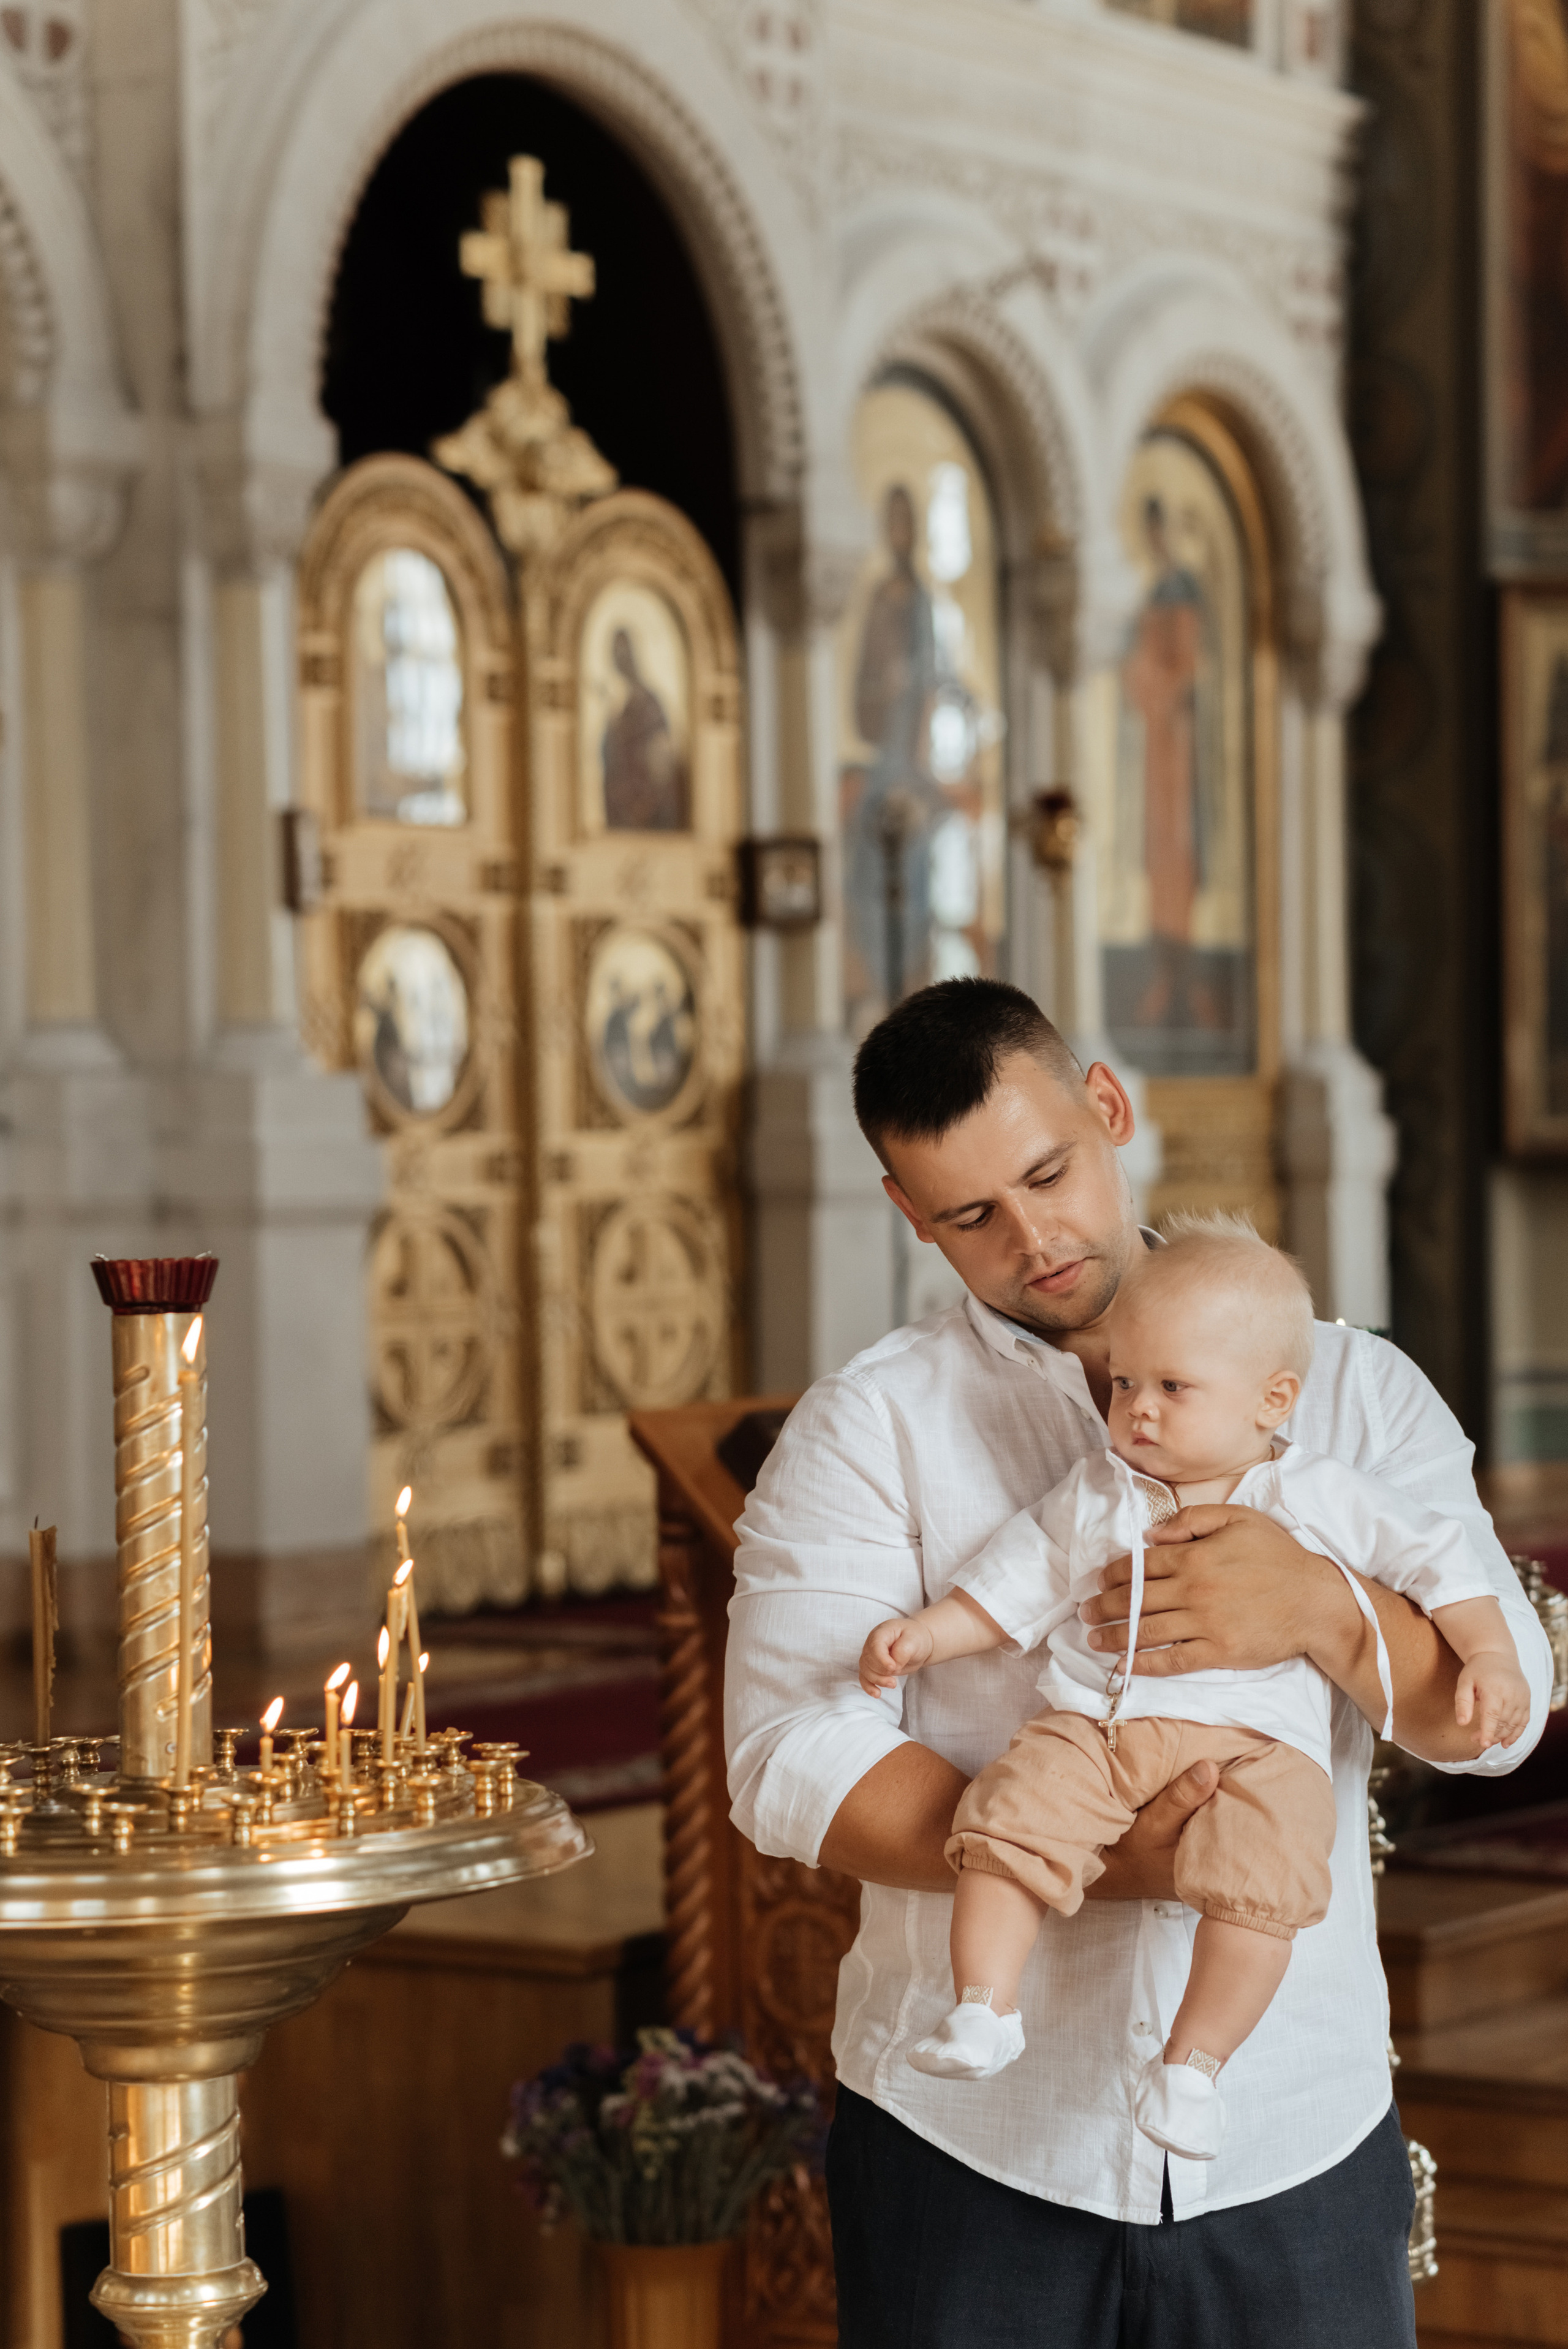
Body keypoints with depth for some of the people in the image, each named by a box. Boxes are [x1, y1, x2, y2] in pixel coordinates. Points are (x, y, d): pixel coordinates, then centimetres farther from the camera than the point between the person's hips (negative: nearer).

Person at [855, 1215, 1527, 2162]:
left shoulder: (1319, 1497, 7)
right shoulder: (1092, 1497, 17)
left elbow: (1437, 1557, 10)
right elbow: (1014, 1584, 21)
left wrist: (1491, 1658, -1)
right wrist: (926, 1636, 9)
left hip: (1254, 1744, -3)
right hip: (1091, 1730, 3)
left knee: (1259, 1876, -29)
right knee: (1009, 1817, -23)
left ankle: (1194, 2060, -17)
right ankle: (984, 2009, -17)